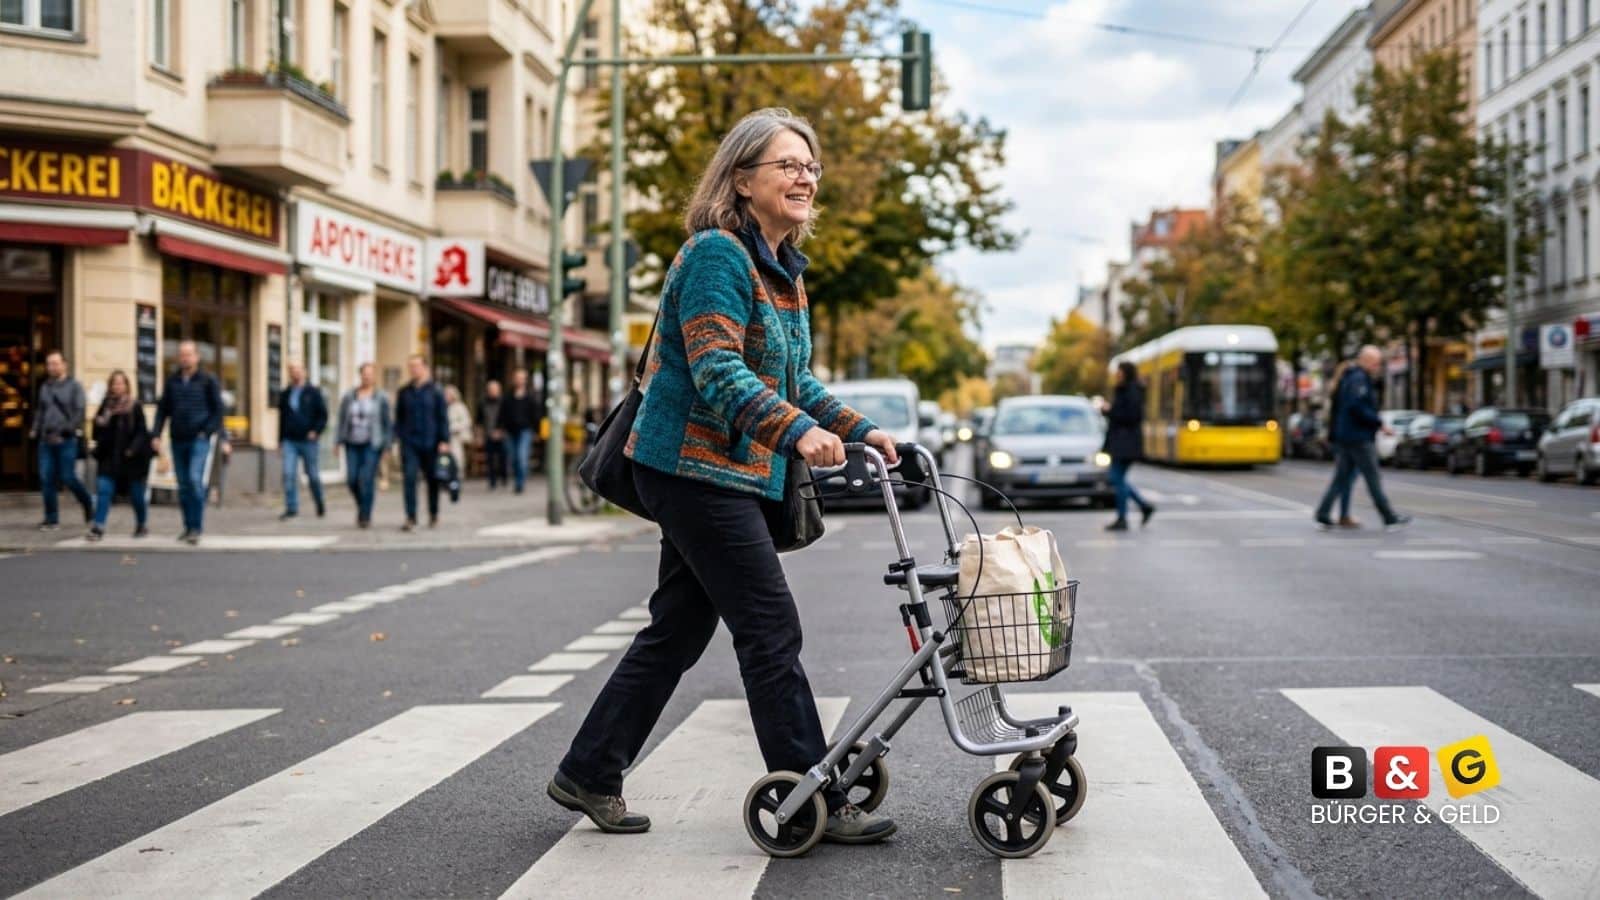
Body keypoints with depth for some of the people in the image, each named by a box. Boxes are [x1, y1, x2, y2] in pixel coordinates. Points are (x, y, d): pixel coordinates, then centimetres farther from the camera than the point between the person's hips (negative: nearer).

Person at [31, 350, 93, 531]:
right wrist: (36, 429, 7)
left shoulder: (74, 386, -1)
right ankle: (51, 519, 7)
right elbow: (40, 411, 21)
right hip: (46, 440, 5)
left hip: (66, 441, -5)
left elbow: (79, 412, -9)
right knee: (46, 479, 1)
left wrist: (67, 430, -19)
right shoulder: (45, 387, 15)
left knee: (68, 478, -5)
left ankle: (88, 506, 18)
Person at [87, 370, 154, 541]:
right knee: (103, 490, -10)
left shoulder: (134, 407, -3)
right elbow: (97, 433, 8)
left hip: (131, 458, -2)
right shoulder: (106, 405, 6)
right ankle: (98, 527, -11)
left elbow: (142, 432, -6)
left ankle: (141, 525, 29)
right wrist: (100, 423, -13)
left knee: (136, 494, 8)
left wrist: (133, 449, -19)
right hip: (109, 458, 2)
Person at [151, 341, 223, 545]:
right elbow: (162, 409, 14)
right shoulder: (172, 381, 11)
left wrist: (208, 432, -9)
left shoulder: (207, 380, 0)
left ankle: (197, 528, -12)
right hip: (178, 440, 4)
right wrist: (156, 434, 4)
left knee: (195, 479, -17)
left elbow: (218, 410, 1)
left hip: (199, 440, -4)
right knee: (183, 486, 7)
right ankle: (188, 526, 16)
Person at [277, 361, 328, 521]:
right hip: (290, 441, 3)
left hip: (308, 440, -3)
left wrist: (316, 431, -13)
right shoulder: (285, 394, 11)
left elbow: (323, 414, 0)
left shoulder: (313, 392, 0)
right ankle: (291, 508, -8)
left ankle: (320, 506, 25)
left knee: (313, 475, 6)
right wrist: (280, 440, 16)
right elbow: (282, 417, 18)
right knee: (288, 474, -10)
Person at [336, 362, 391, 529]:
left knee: (367, 479, -11)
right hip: (353, 443, 3)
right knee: (352, 479, -2)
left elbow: (387, 423, 1)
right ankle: (362, 505, 25)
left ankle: (365, 516, -3)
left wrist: (387, 446, -3)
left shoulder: (381, 398, -1)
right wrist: (339, 441, 2)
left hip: (372, 444, -3)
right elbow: (342, 419, 8)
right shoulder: (349, 396, 5)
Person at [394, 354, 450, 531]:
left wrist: (444, 440, -8)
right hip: (409, 443, 1)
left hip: (430, 443, -1)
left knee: (432, 480, 9)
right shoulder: (404, 392, 8)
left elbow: (443, 417, -1)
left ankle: (433, 515, 26)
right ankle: (411, 518, -10)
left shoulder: (435, 391, 0)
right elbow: (399, 417, 13)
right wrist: (398, 436, 4)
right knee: (409, 478, -10)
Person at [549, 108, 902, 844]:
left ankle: (588, 775, 22)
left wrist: (859, 430, 11)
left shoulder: (784, 270, 16)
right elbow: (717, 373, -24)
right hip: (696, 468, -10)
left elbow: (792, 380, 22)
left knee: (677, 631, 12)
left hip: (734, 477, 10)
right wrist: (798, 432, -36)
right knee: (771, 631, -7)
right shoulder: (716, 254, -14)